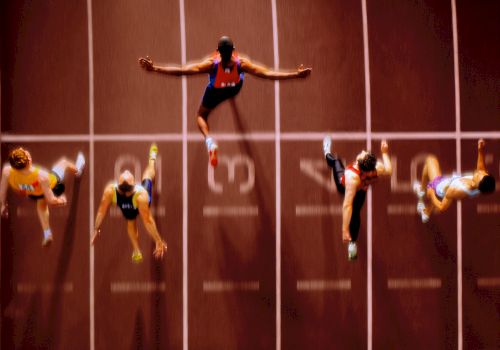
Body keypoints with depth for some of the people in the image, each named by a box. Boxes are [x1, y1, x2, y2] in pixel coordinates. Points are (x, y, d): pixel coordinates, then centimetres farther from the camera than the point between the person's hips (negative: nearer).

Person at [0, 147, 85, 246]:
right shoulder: (41, 176, -48)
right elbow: (51, 201, -35)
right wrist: (60, 200, -11)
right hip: (53, 186, -2)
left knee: (41, 206, 39)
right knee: (63, 161, 28)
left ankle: (47, 234, 48)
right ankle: (77, 170, 63)